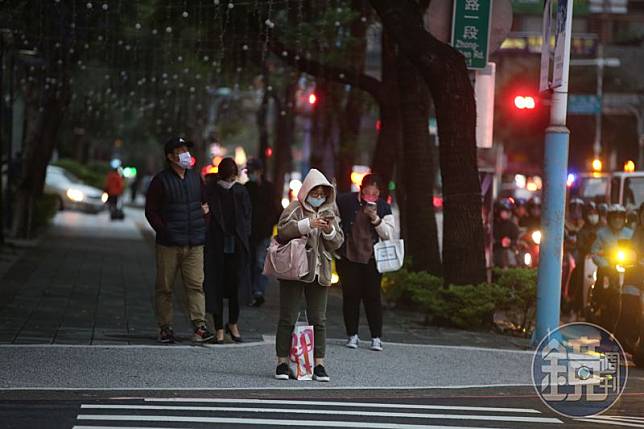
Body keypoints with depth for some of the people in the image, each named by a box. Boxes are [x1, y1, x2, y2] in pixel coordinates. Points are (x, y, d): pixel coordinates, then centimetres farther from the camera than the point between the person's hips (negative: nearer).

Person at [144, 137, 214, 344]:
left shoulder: (195, 178, 13)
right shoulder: (161, 180, -1)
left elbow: (205, 203, 24)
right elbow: (151, 211, -1)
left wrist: (203, 227, 9)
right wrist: (164, 231, -9)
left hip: (194, 244, 3)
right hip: (168, 244, -3)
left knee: (196, 285, -5)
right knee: (164, 286, 2)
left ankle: (200, 325, -7)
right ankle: (165, 327, 9)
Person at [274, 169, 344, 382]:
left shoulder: (330, 212, 14)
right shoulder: (295, 208, 0)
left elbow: (337, 244, 10)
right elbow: (282, 230, -16)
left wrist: (330, 231, -10)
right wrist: (308, 224, -24)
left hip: (319, 273, 4)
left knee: (318, 319, 3)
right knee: (288, 317, -2)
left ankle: (319, 364, 6)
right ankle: (282, 362, 3)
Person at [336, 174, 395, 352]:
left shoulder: (383, 207, 3)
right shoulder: (345, 201, -3)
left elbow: (389, 234, -1)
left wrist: (376, 219, -15)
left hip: (372, 258, 1)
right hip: (348, 257, 0)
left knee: (372, 297, -1)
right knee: (350, 296, 3)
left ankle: (376, 337, 3)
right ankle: (352, 335, 12)